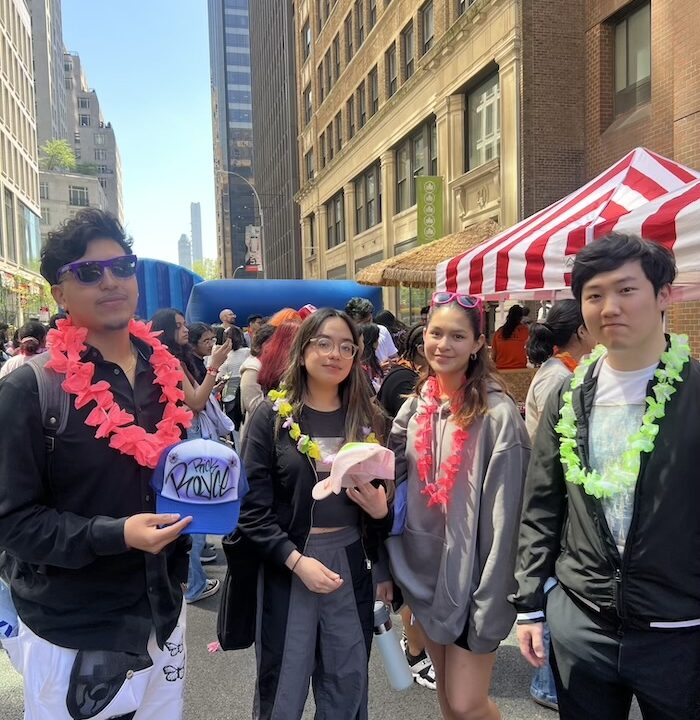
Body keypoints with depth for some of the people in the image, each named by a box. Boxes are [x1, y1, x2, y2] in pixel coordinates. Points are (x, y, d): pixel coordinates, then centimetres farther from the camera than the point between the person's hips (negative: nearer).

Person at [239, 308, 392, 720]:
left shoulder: (368, 420, 5)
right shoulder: (272, 416, -7)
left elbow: (385, 498, 13)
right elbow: (252, 509, -10)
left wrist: (381, 511, -9)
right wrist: (297, 560, -19)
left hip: (351, 565, 3)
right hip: (286, 568, -3)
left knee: (348, 687, 17)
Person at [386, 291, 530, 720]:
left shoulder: (496, 414, -17)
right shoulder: (417, 405, 2)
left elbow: (503, 517, -17)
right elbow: (393, 477, 7)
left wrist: (490, 605, -16)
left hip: (469, 575, -6)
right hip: (423, 569, 6)